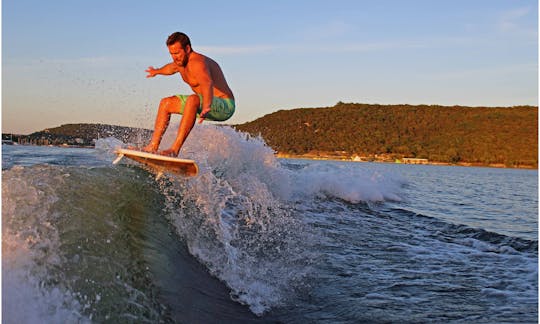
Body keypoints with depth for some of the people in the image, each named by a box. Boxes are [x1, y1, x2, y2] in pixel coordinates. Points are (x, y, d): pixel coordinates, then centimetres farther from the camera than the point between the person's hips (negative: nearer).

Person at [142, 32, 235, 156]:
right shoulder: (179, 62, 5)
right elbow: (171, 68, 32)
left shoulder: (197, 63, -25)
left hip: (224, 106, -10)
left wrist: (207, 106, -65)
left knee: (193, 99, -39)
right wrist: (157, 71, 53)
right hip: (203, 103, 10)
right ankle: (153, 146, 9)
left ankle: (175, 149, -39)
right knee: (166, 103, 13)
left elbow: (207, 83, -47)